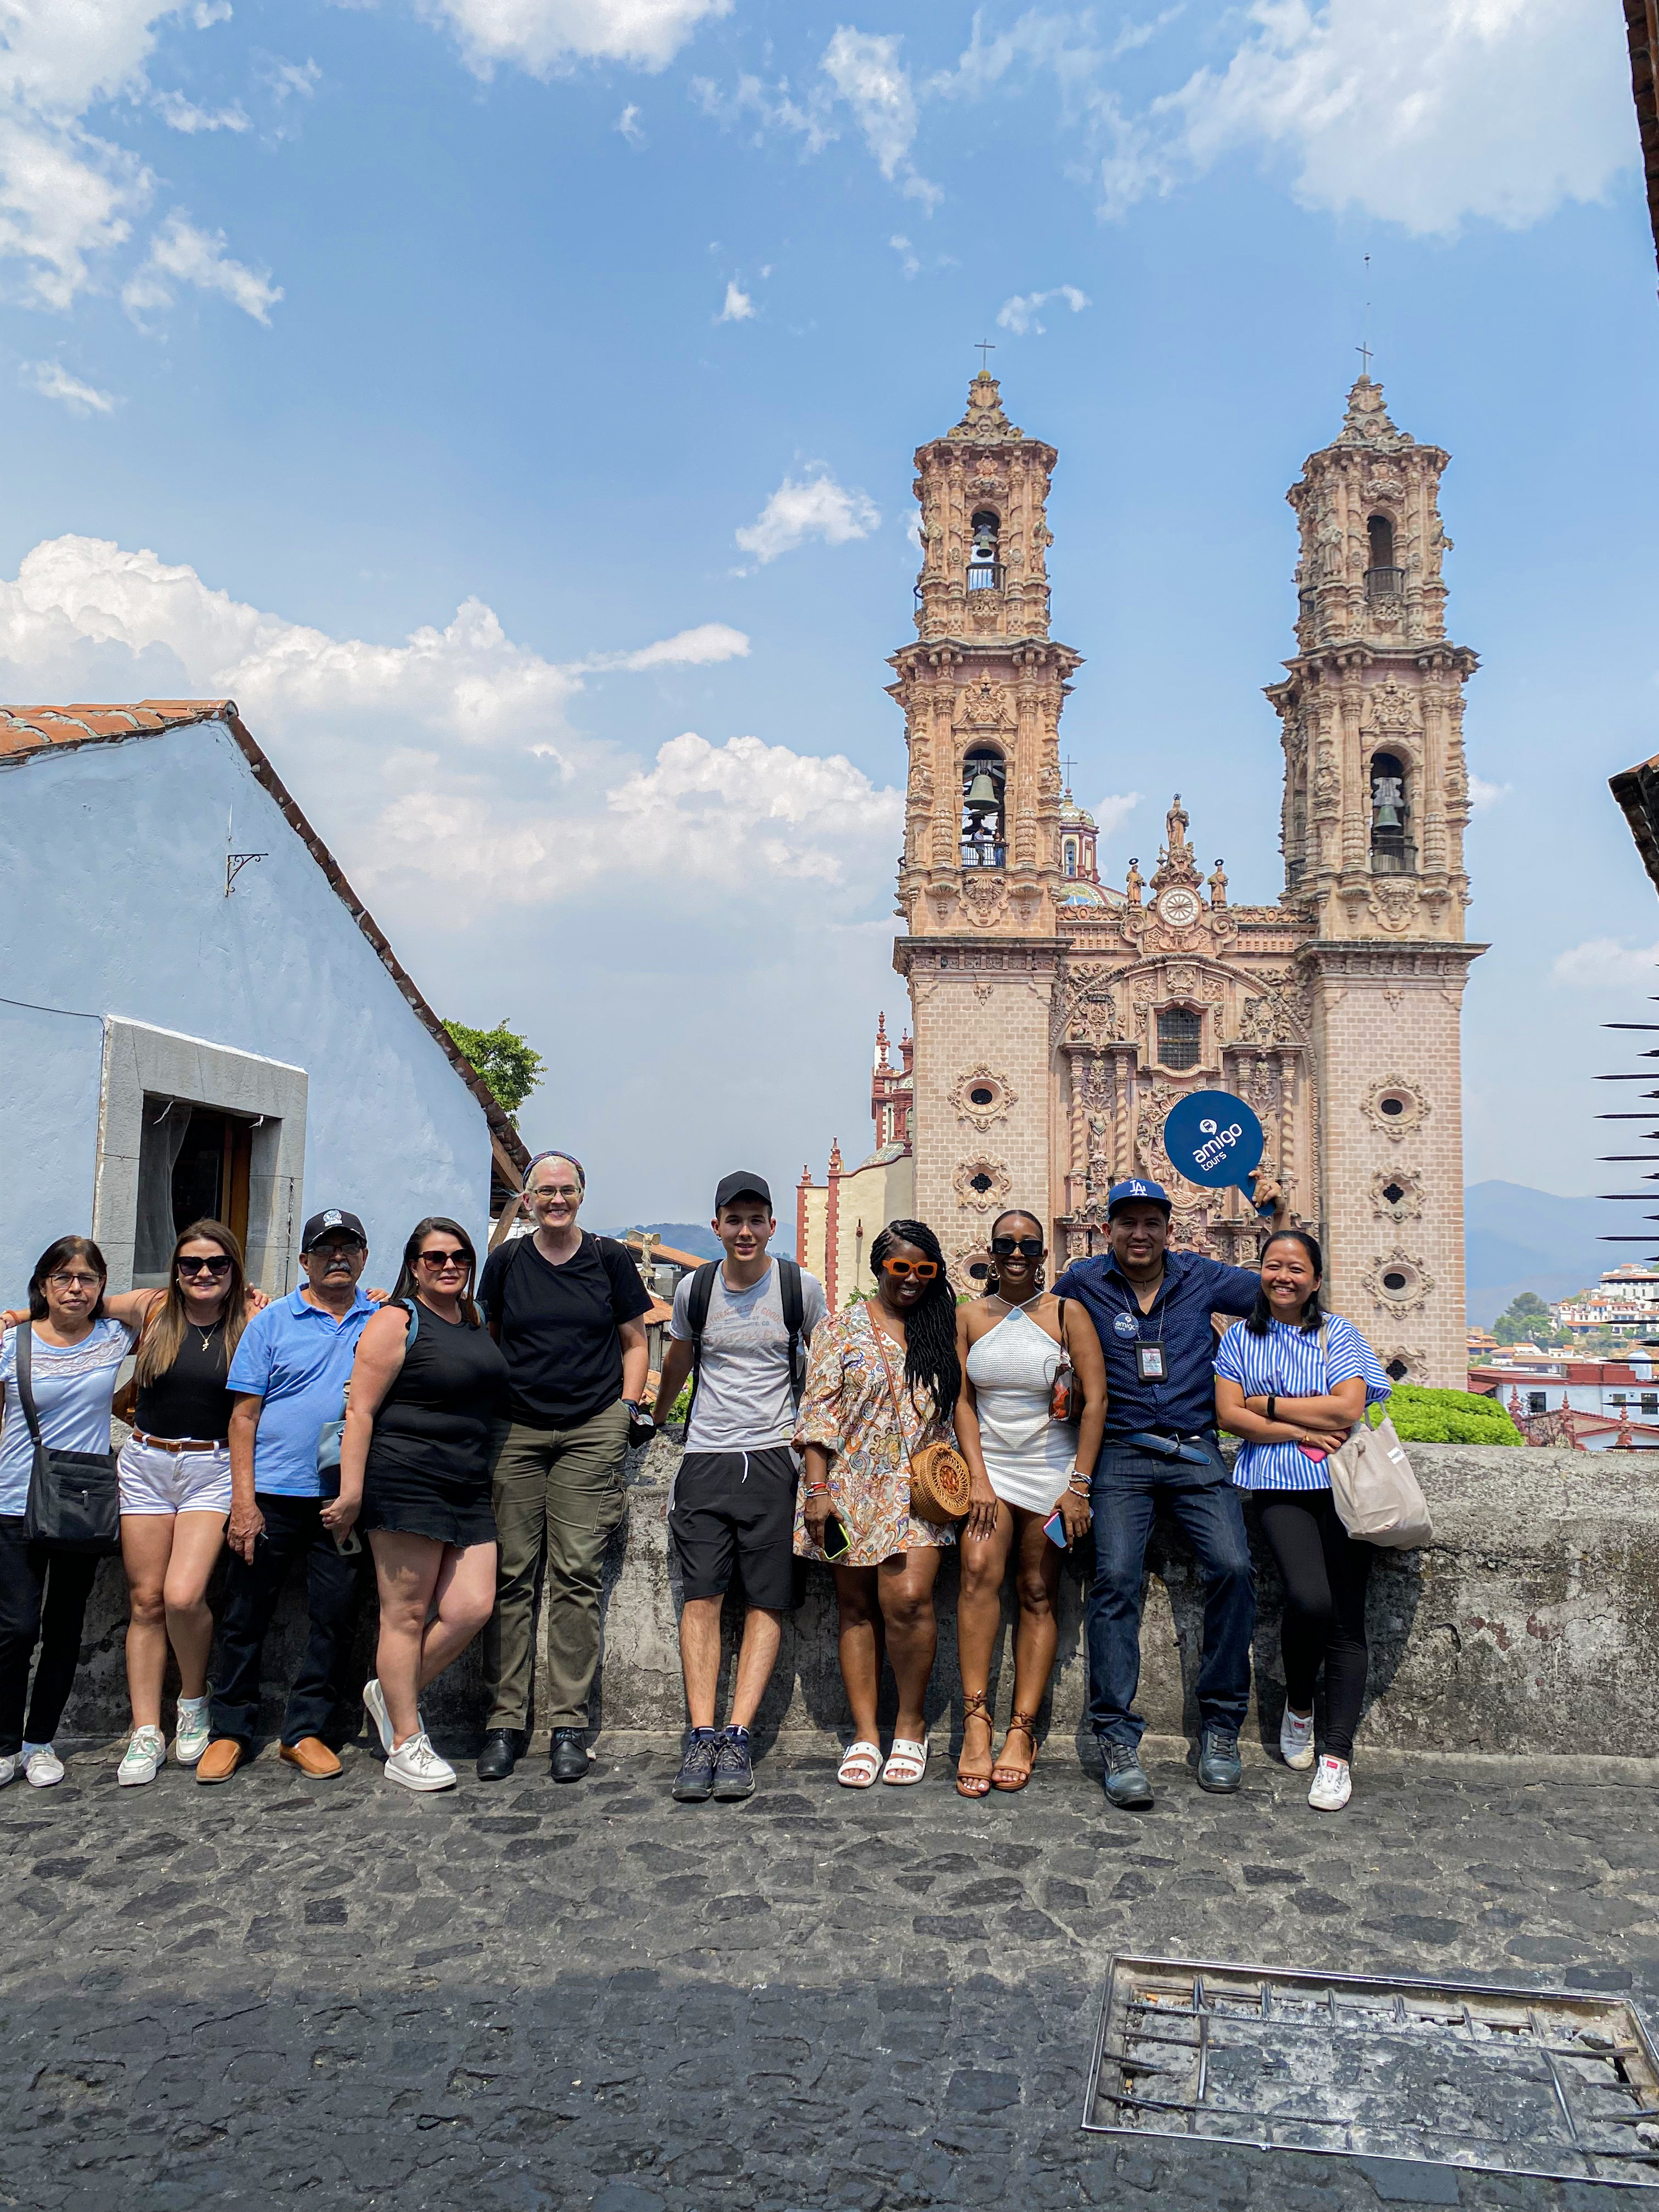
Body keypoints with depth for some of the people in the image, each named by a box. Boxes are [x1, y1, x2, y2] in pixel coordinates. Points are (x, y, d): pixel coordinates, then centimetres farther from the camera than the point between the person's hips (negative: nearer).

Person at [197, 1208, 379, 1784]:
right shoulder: (273, 1322, 3)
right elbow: (244, 1415, 1)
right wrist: (243, 1499, -6)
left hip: (345, 1497, 1)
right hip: (273, 1495, -1)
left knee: (336, 1617, 5)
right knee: (246, 1615, 7)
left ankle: (307, 1730, 19)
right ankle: (230, 1730, 23)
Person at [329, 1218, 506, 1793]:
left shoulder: (475, 1324, 16)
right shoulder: (397, 1320, -4)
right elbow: (360, 1410, -9)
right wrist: (351, 1492, -13)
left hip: (469, 1488, 7)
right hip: (405, 1481, -7)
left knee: (472, 1607, -1)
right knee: (407, 1613, 0)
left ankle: (392, 1692, 22)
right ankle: (405, 1746, 12)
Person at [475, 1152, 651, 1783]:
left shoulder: (610, 1258, 5)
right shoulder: (507, 1260, 8)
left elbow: (635, 1341, 12)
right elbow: (486, 1340, 18)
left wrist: (627, 1407, 1)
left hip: (592, 1430, -1)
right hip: (515, 1429, 1)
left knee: (576, 1575, -3)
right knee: (511, 1575, 0)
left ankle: (569, 1723, 5)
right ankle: (505, 1719, 10)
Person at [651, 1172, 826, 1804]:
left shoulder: (801, 1287, 0)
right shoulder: (694, 1289, 4)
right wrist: (656, 1419, 31)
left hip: (775, 1457, -1)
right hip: (706, 1459, 1)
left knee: (767, 1602, -3)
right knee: (700, 1596, -7)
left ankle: (736, 1736, 0)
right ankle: (702, 1737, -4)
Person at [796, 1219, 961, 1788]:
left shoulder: (942, 1332, 10)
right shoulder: (843, 1329, 3)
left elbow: (957, 1412, 15)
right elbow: (819, 1411, -1)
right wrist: (817, 1490, -7)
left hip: (918, 1491, 0)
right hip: (851, 1488, 0)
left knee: (908, 1600, -13)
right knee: (857, 1608, 4)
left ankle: (911, 1724, 5)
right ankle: (865, 1734, 13)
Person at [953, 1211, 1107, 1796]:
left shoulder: (1068, 1313, 0)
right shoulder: (970, 1316, 6)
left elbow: (1095, 1401, -3)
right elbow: (963, 1401, 4)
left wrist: (1079, 1486, -9)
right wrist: (978, 1477, -7)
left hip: (1052, 1470, -1)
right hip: (989, 1466, 1)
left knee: (1038, 1595, -1)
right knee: (979, 1571, -19)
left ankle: (1021, 1732, 3)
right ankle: (976, 1722, -17)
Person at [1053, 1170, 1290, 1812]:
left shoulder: (1200, 1276, 11)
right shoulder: (1083, 1282, 6)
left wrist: (1278, 1215, 12)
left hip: (1195, 1452, 2)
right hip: (1120, 1454, -1)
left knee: (1233, 1569, -17)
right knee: (1115, 1577, -18)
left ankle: (1220, 1724, 1)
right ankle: (1116, 1739, -10)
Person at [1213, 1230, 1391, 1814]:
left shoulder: (1338, 1334, 8)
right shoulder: (1242, 1337, 11)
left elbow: (1347, 1408, -6)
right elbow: (1228, 1415, 1)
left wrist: (1268, 1403, -3)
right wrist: (1302, 1431, -8)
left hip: (1343, 1481, 1)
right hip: (1279, 1487, -1)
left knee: (1347, 1616, -7)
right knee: (1310, 1599, -21)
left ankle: (1337, 1754, 1)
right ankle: (1298, 1705, 8)